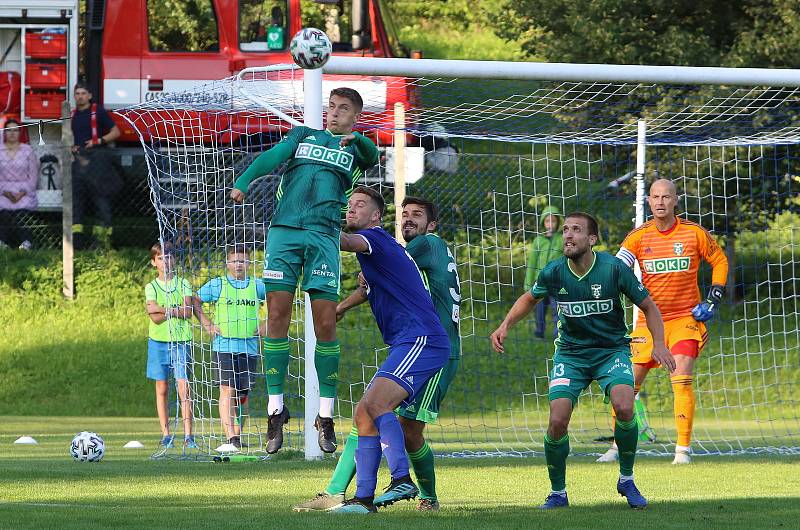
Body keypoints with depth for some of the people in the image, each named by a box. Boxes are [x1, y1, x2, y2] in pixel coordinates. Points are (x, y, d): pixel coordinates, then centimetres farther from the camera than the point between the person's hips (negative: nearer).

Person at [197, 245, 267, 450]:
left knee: (243, 394, 6)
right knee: (227, 391, -12)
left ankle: (238, 434, 18)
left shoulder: (257, 286, 8)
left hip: (249, 347, 3)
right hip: (224, 346, -3)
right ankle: (230, 438, -19)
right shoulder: (217, 285, 2)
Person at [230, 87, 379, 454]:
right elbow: (273, 156, 3)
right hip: (283, 230, 1)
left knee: (325, 322, -7)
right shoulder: (303, 135, 21)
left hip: (323, 235, -1)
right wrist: (243, 181, -17)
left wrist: (356, 139, -30)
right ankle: (276, 408, -1)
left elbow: (372, 157, -7)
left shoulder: (356, 148, 17)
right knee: (277, 315, -6)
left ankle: (325, 414, 0)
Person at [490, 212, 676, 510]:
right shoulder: (554, 273, -10)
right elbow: (530, 299, 14)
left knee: (624, 408, -27)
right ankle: (558, 493, 7)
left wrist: (658, 343, -18)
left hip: (612, 350, -2)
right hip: (570, 353, 2)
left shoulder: (613, 268, -17)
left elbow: (648, 306, -4)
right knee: (557, 421, -15)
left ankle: (626, 480, -4)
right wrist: (505, 325, 0)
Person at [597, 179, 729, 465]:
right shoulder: (639, 236, -2)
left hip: (686, 318, -2)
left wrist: (713, 300, 1)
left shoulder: (694, 233, -3)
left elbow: (719, 261, 10)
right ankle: (618, 446, 17)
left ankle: (684, 449, -10)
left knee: (681, 379, -17)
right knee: (628, 382, 1)